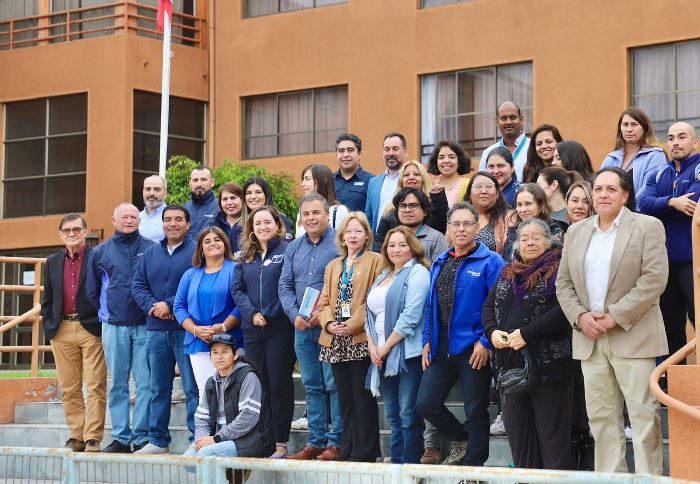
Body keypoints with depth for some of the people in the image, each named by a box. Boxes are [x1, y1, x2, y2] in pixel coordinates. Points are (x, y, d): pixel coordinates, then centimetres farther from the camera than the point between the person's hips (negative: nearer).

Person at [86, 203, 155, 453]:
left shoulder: (152, 250, 4)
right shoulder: (100, 252, 11)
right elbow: (92, 291, 18)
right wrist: (107, 311, 14)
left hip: (145, 326, -2)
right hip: (113, 327, 2)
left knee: (145, 383, -4)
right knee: (118, 383, 4)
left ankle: (142, 437, -1)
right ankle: (120, 437, 8)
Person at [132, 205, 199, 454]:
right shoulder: (151, 253, 16)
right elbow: (138, 285, 10)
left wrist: (170, 305, -15)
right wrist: (153, 306, -8)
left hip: (186, 329, -6)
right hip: (156, 330, 6)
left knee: (193, 388, -6)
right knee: (158, 388, 11)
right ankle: (158, 440, 18)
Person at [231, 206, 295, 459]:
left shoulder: (287, 250, -3)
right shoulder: (246, 255, 15)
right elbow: (237, 289, 10)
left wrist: (269, 314, -13)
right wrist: (252, 314, -7)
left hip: (280, 328, -5)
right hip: (252, 329, 5)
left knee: (279, 385, -2)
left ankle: (281, 444, 1)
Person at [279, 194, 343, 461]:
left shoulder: (339, 243, -6)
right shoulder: (294, 247, 14)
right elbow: (285, 286, 13)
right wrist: (295, 315, -3)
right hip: (302, 326, 6)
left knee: (334, 385, -5)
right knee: (312, 386, 10)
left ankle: (336, 442, -1)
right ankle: (315, 441, 16)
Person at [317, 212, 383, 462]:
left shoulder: (375, 261, 1)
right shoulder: (333, 266, 21)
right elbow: (324, 302, 15)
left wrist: (353, 325, -15)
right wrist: (330, 324, -5)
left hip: (361, 339, -6)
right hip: (336, 342, 6)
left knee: (363, 398, -5)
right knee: (345, 398, 9)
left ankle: (364, 451, -2)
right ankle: (348, 450, 13)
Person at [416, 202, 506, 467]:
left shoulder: (490, 261, -7)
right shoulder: (440, 263, 14)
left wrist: (486, 342, -18)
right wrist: (427, 340, 10)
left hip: (474, 348, -6)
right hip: (441, 347, 6)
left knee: (475, 411, 3)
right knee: (425, 404, 5)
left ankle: (473, 463, 16)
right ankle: (464, 439, 28)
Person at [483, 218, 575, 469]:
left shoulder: (558, 270, -4)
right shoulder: (508, 274, 18)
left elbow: (563, 310, -17)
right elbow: (489, 306, 19)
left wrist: (527, 334, -20)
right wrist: (492, 331, -2)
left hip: (547, 363, -7)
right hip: (511, 362, 7)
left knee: (552, 433, -2)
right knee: (517, 431, 10)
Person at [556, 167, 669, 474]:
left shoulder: (647, 227, -1)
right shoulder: (576, 232, 14)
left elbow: (654, 278, -10)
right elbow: (563, 283, 14)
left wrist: (615, 316, -14)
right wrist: (580, 316, -4)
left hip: (632, 337, -5)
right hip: (590, 337, 5)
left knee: (643, 414, -5)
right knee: (601, 416, 6)